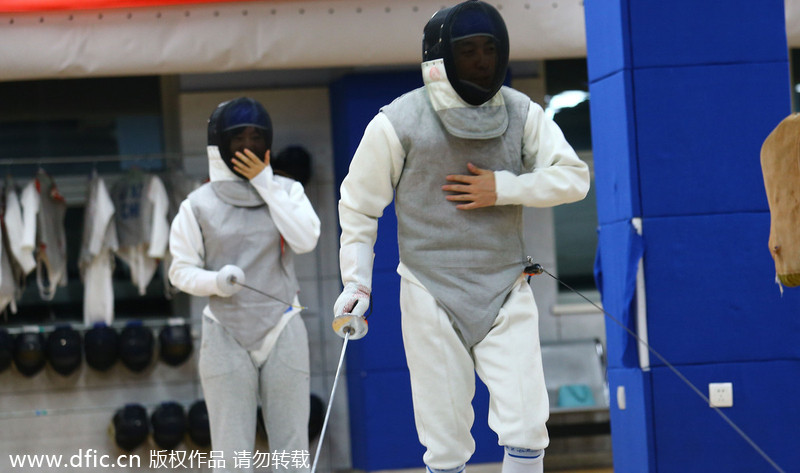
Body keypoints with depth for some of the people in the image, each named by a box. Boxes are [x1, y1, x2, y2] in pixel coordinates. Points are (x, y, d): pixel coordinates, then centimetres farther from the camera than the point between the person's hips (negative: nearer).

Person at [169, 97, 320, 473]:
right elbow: (182, 272, 0)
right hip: (227, 338, -1)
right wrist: (216, 282, -20)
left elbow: (305, 241, -13)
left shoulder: (286, 191, 3)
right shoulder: (199, 204, -2)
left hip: (283, 334, 1)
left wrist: (266, 184, -13)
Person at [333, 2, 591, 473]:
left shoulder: (521, 113, -2)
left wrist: (502, 189, -18)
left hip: (506, 293, 2)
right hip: (431, 295, -2)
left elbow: (573, 177, -6)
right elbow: (359, 205, 0)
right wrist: (356, 282, -7)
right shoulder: (398, 122, -9)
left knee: (526, 428, -8)